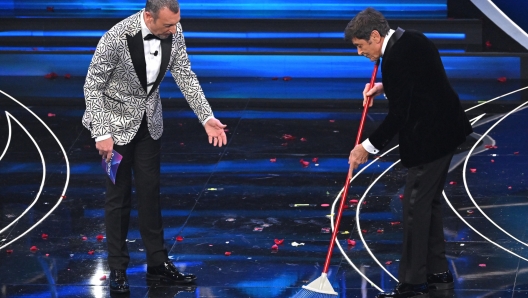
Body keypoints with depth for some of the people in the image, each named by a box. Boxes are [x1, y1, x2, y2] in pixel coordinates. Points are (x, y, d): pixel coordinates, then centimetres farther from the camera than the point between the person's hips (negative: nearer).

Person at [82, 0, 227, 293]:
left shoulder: (173, 32, -14)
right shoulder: (117, 38, -30)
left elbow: (185, 76, -4)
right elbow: (93, 86, -21)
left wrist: (207, 117, -10)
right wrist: (102, 134, -24)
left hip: (149, 121, 5)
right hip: (116, 121, -5)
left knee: (150, 192, 11)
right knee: (119, 195, 2)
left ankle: (158, 263, 20)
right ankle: (118, 269, 13)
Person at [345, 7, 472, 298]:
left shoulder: (395, 57, -22)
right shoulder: (411, 39, 8)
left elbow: (398, 116, -21)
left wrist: (369, 146, -13)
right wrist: (384, 87, 10)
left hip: (429, 138, -10)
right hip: (444, 130, 10)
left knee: (415, 206, -4)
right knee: (429, 202, 17)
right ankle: (438, 272, 25)